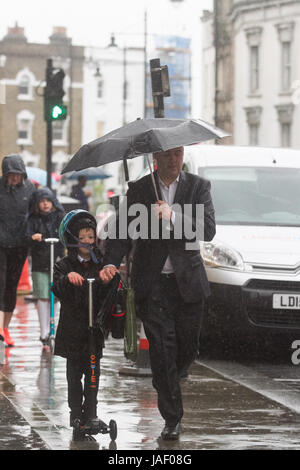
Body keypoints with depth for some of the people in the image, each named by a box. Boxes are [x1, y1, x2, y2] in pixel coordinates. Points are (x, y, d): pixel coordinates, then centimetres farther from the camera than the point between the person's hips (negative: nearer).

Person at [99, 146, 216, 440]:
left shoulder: (198, 186, 1)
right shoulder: (138, 190, 2)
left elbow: (208, 230, -10)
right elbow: (122, 231, -1)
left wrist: (172, 217, -24)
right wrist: (111, 262, -18)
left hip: (188, 282, 1)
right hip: (152, 283, -1)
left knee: (188, 348, 8)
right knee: (162, 348, -7)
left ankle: (167, 383, 43)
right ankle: (172, 418, 0)